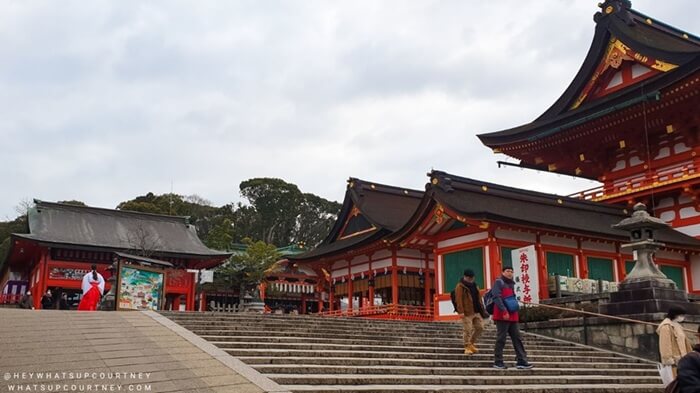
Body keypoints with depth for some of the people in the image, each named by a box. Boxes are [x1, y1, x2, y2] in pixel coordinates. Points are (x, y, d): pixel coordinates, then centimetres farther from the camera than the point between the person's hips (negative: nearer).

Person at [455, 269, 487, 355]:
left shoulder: (475, 286, 18)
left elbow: (479, 298, 22)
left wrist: (482, 309, 16)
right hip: (467, 312, -7)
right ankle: (467, 347, 7)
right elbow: (458, 300, -13)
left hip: (477, 312, 7)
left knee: (480, 327, 7)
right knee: (468, 330, -5)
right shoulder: (460, 286, -6)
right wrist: (461, 311, -20)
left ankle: (471, 343, 23)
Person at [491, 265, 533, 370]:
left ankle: (521, 361, 9)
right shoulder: (499, 282, -5)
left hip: (512, 316, 8)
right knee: (501, 338, -4)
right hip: (502, 316, -8)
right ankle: (498, 362, 3)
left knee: (517, 338, 6)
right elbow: (497, 297, -17)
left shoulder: (511, 284, 21)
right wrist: (504, 311, -23)